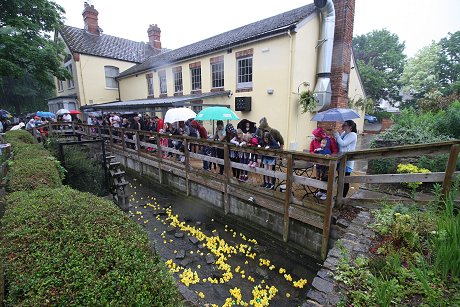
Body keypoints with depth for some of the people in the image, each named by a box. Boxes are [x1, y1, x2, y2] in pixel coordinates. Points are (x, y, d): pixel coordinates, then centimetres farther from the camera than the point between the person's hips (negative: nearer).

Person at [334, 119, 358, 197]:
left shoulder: (353, 135, -12)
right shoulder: (343, 133, 12)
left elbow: (343, 143, -22)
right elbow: (338, 143, 16)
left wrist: (337, 135, -14)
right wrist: (336, 136, 1)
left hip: (347, 161, -8)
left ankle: (343, 196, 11)